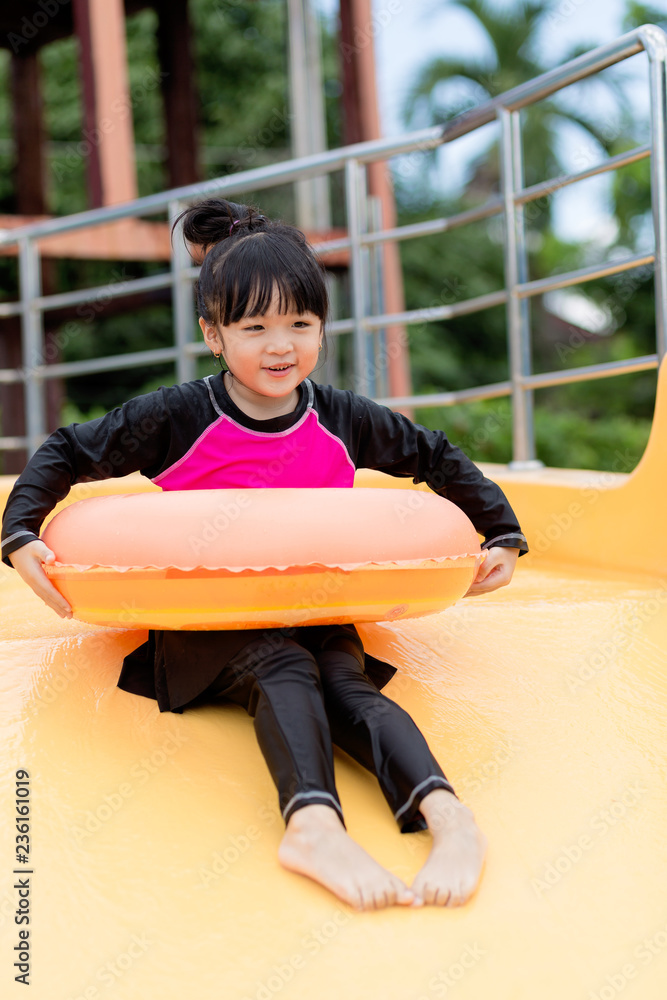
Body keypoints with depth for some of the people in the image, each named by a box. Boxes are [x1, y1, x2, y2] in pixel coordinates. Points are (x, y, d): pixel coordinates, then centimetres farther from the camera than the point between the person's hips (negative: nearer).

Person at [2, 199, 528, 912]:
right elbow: (63, 456, 4)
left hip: (314, 615, 2)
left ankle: (444, 814, -53)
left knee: (345, 681, -30)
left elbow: (439, 459, 17)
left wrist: (503, 535, 12)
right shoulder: (176, 419, -5)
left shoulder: (345, 421, 3)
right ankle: (312, 821, -59)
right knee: (281, 668, -34)